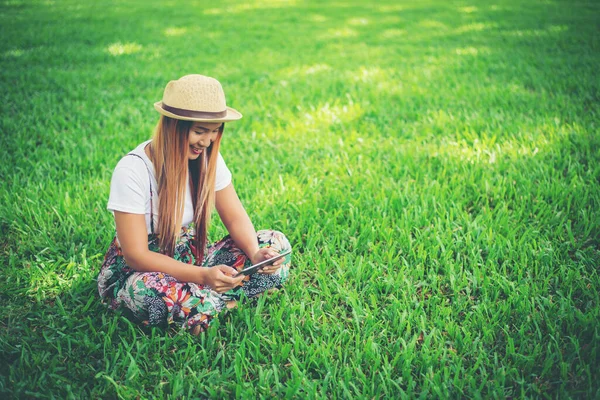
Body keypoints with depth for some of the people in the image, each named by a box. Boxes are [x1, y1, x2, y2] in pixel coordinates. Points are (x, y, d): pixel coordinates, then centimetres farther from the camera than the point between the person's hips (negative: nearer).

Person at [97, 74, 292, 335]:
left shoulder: (207, 159, -8)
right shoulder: (132, 171, -25)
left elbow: (235, 218, -3)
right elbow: (136, 256, -26)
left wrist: (256, 254, -25)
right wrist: (202, 276, -39)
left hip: (191, 257, 6)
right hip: (137, 269, -5)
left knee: (275, 244, -12)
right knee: (149, 292, -43)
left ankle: (205, 300, -19)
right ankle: (225, 303, -17)